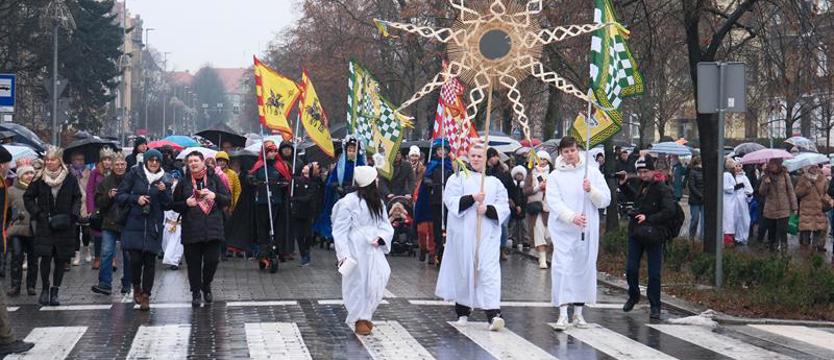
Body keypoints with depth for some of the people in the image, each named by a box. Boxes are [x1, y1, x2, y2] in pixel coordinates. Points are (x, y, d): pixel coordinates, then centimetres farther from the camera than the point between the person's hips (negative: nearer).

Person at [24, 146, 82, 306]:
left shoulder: (70, 179, -1)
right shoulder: (40, 179, 0)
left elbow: (77, 198, 9)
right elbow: (28, 197, 10)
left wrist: (74, 215, -6)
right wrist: (37, 213, -2)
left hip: (64, 227, 0)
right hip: (44, 227, 0)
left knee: (61, 260, 1)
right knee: (46, 257, -7)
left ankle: (54, 291, 12)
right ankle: (45, 289, 10)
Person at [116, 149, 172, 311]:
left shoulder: (165, 180, 7)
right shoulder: (134, 175, 2)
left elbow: (168, 206, 7)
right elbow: (119, 195, 2)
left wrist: (164, 192, -10)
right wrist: (136, 198, -13)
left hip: (153, 226, 2)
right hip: (134, 224, -2)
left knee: (150, 261, 0)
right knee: (135, 259, -8)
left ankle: (146, 295, 10)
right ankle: (136, 287, 19)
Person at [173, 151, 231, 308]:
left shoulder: (214, 179, 6)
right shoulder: (184, 182, 8)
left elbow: (228, 200, 6)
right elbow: (174, 205, 11)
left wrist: (215, 196, -13)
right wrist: (186, 203, -9)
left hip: (213, 228, 0)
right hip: (191, 229, 0)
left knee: (212, 260, -5)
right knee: (193, 263, 1)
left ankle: (206, 286, 22)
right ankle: (195, 293, 15)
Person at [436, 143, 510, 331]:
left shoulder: (495, 182, 14)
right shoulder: (458, 178, 9)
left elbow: (504, 208, 6)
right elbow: (450, 201, -5)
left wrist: (488, 209, -12)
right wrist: (472, 199, -16)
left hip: (488, 234, 0)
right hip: (463, 234, 0)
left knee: (489, 270, -12)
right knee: (463, 270, 6)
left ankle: (493, 313, -21)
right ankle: (463, 311, 23)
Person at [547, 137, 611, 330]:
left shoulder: (592, 172, 5)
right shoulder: (555, 176, 2)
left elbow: (605, 200, 3)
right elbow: (554, 202, -10)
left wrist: (591, 190, -16)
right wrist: (572, 217, -25)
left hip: (587, 230, 2)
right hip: (563, 229, -2)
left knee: (584, 269, 7)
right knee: (562, 268, -11)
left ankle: (578, 313, 17)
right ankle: (563, 314, -13)